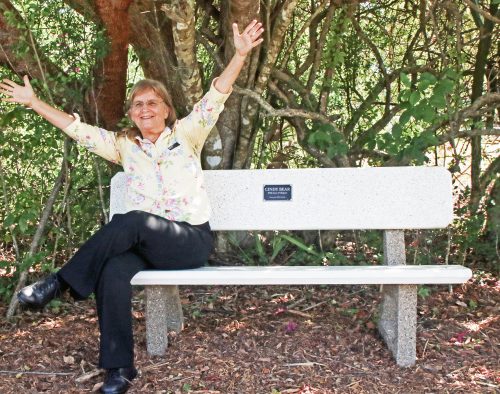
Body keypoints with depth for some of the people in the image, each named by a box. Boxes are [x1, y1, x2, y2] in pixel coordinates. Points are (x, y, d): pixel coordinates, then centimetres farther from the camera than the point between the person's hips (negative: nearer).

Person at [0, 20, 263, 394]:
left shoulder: (186, 134, 6)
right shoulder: (124, 145, 15)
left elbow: (215, 98, -6)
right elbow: (77, 128, 17)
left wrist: (240, 54, -18)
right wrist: (33, 101, 17)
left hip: (191, 240, -3)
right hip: (144, 243, 3)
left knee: (133, 221, -34)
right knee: (112, 273, -31)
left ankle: (61, 282, -24)